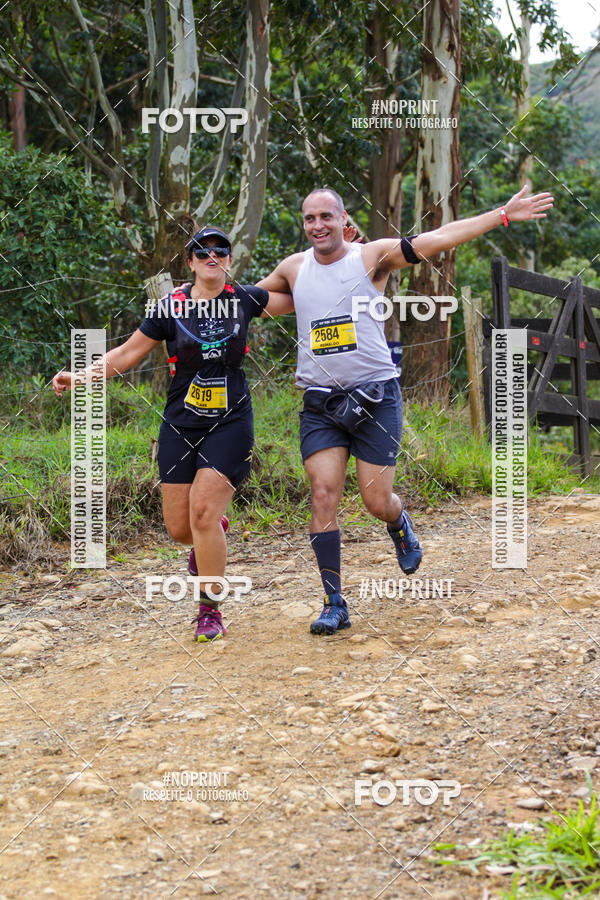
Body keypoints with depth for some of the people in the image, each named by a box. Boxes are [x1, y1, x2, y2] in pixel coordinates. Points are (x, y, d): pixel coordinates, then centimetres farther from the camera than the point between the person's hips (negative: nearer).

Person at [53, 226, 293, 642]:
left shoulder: (244, 299, 3)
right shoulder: (171, 307, 1)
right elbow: (127, 353, 7)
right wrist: (78, 377, -4)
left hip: (230, 424, -2)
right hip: (181, 427, 2)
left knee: (203, 511, -16)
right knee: (179, 527, 0)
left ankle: (210, 611, -2)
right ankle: (216, 532, 39)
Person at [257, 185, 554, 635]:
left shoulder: (372, 256, -2)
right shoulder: (293, 269, 8)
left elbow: (437, 239, -8)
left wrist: (502, 215, -13)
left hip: (375, 397, -2)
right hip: (320, 404, 3)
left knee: (378, 502, -2)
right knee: (324, 496, -8)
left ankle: (401, 526, 37)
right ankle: (335, 605, 0)